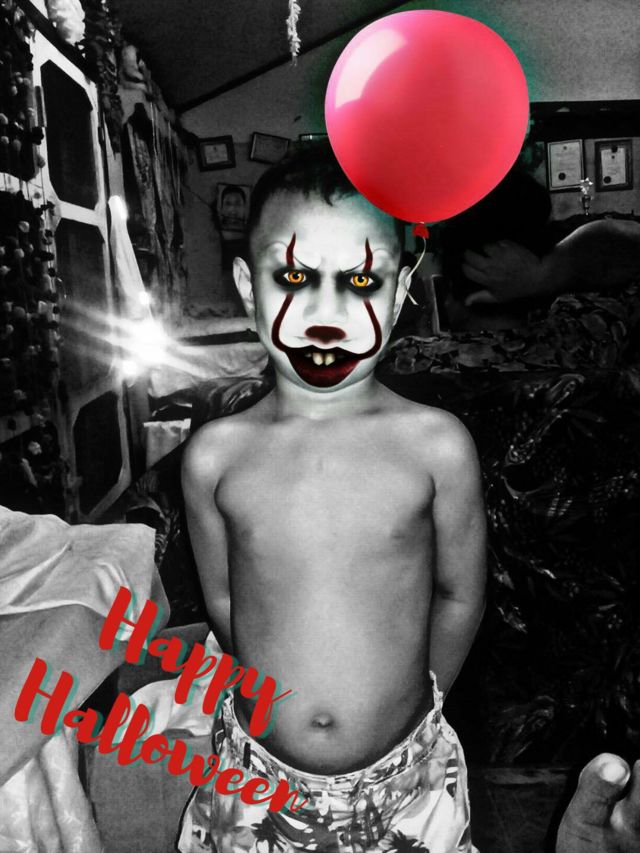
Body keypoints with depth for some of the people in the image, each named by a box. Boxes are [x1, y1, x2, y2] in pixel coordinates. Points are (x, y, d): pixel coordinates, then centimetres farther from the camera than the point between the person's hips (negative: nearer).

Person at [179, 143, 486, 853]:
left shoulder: (437, 445, -16)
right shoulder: (215, 456, -12)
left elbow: (460, 597, -3)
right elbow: (223, 601, 1)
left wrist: (407, 704, 7)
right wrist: (279, 703, 8)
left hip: (405, 775, 0)